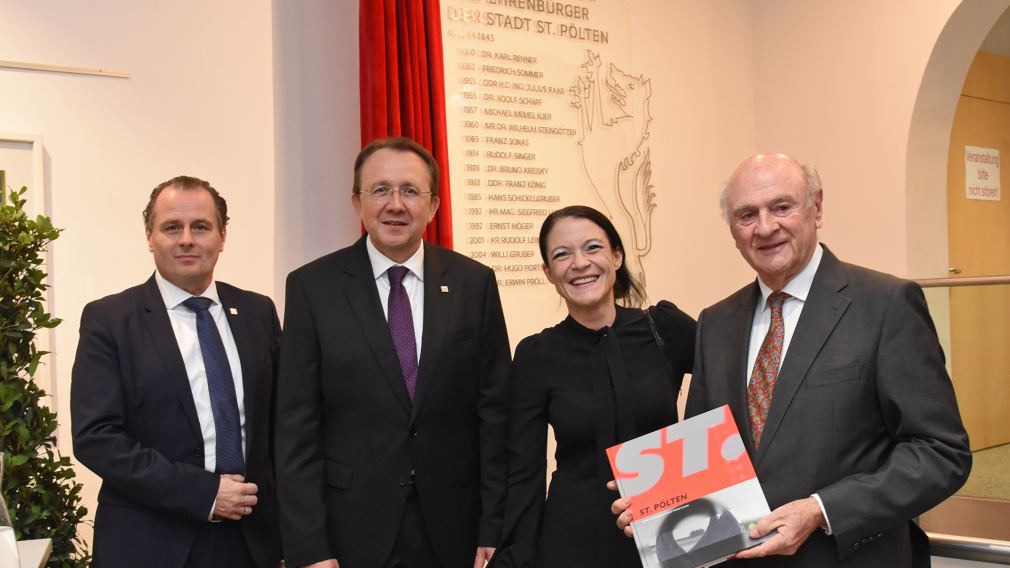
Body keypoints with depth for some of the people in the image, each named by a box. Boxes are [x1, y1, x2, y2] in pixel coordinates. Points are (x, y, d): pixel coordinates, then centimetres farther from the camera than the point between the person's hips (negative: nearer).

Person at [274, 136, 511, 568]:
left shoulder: (474, 283, 0)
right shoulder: (312, 287, -3)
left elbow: (494, 412, 1)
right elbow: (296, 426, -5)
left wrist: (494, 531, -2)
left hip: (453, 529, 1)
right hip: (353, 530, -1)